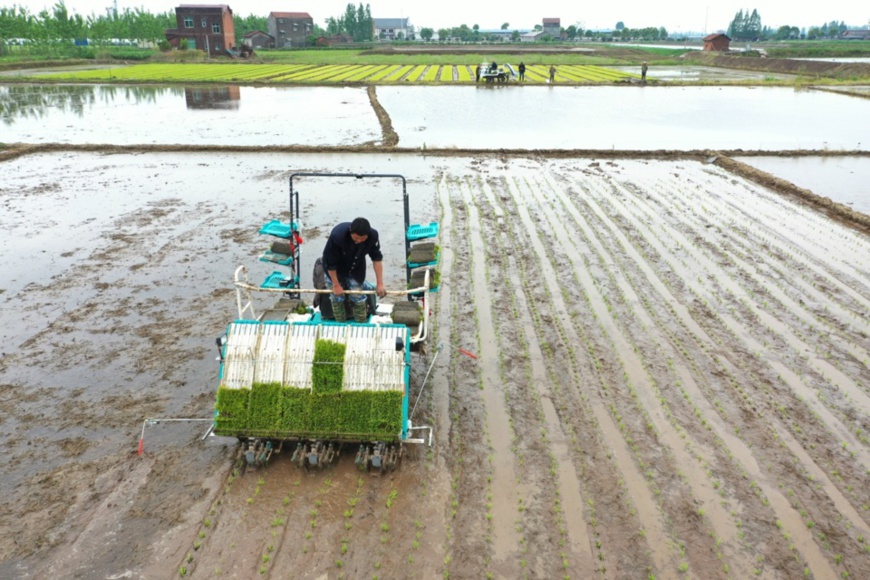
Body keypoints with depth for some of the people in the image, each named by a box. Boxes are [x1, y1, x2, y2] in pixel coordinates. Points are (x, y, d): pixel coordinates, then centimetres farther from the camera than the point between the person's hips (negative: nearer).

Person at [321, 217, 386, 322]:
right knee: (337, 297, 1)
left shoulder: (373, 235, -30)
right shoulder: (337, 236, -39)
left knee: (358, 297, 3)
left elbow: (377, 258, -14)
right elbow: (330, 263, -26)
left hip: (356, 268, 3)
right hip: (334, 270, -2)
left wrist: (380, 283, -16)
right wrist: (336, 285, -17)